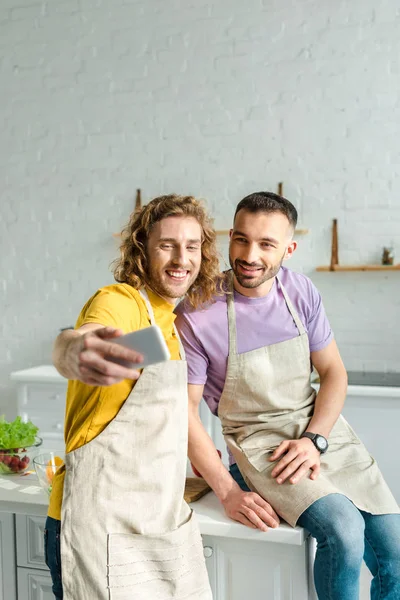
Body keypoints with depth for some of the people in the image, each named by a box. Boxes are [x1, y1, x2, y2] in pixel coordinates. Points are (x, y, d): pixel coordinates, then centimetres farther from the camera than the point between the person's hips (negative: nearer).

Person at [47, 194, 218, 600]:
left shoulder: (169, 319, 10)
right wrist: (77, 352, -57)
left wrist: (192, 448, 15)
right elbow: (69, 344, -38)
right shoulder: (119, 301, -14)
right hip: (105, 529, -7)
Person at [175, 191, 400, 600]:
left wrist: (314, 439, -10)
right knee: (343, 530, -26)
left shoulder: (300, 292, -1)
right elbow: (185, 408, -9)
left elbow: (333, 372, 6)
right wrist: (227, 491, -13)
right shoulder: (197, 316, -15)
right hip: (258, 442, -4)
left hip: (323, 429, 5)